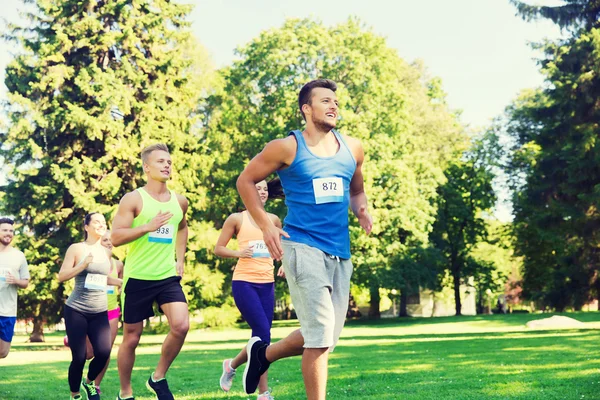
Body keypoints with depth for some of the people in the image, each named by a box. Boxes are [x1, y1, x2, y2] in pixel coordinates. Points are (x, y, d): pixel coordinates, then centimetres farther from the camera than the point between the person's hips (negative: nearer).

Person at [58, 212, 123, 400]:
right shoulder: (76, 248, -4)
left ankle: (89, 382, 19)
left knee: (103, 353, -12)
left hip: (100, 312, 4)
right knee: (79, 357, -5)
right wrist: (83, 265, -18)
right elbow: (61, 277, -6)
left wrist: (123, 282, 10)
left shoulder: (106, 252, 10)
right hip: (76, 310, -4)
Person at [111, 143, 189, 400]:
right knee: (131, 338, 6)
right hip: (138, 278, -3)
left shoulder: (180, 201, 7)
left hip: (168, 277, 4)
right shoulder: (133, 199, -9)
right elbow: (115, 238, -15)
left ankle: (159, 378, 6)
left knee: (181, 326, -17)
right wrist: (149, 226, -23)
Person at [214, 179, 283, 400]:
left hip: (267, 283, 5)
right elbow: (218, 248, 3)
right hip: (244, 282, -5)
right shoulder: (236, 219, 0)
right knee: (263, 333, -13)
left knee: (262, 335, 4)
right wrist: (238, 253, -15)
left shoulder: (273, 220, 11)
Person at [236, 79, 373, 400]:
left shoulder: (353, 149, 10)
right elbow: (245, 181, 4)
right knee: (321, 334, -11)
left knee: (324, 336, 11)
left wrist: (362, 212, 3)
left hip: (340, 253, 6)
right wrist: (265, 225, -6)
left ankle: (263, 353, 36)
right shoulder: (287, 147, -4)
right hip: (302, 247, -6)